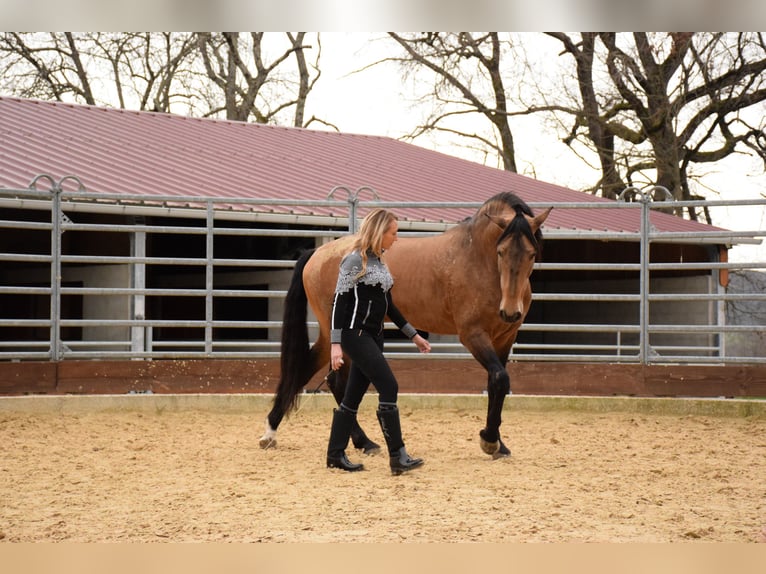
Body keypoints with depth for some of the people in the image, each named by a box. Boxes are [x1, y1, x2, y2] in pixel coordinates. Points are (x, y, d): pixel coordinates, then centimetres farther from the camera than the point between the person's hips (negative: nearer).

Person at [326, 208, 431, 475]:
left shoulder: (378, 261, 13)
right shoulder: (355, 260, -12)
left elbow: (388, 305, 20)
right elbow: (340, 302, -15)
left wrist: (414, 335, 21)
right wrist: (335, 344, -20)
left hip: (374, 335, 9)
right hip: (356, 334, -9)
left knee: (354, 395, 10)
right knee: (389, 387, -13)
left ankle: (336, 454, 17)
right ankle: (397, 456, -11)